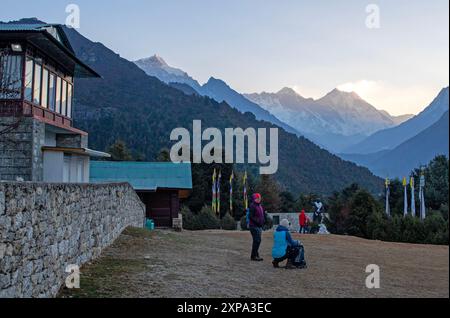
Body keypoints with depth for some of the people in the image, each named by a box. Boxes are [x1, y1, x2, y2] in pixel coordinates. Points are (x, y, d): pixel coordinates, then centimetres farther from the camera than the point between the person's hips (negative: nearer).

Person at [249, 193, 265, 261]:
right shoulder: (252, 206, -11)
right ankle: (254, 256, -5)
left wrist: (263, 221, 9)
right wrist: (257, 221, -22)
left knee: (257, 241, 12)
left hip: (259, 226, 9)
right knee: (257, 241, -11)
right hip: (254, 226, -9)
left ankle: (256, 255, 20)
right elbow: (251, 216, -17)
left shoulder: (260, 206, 17)